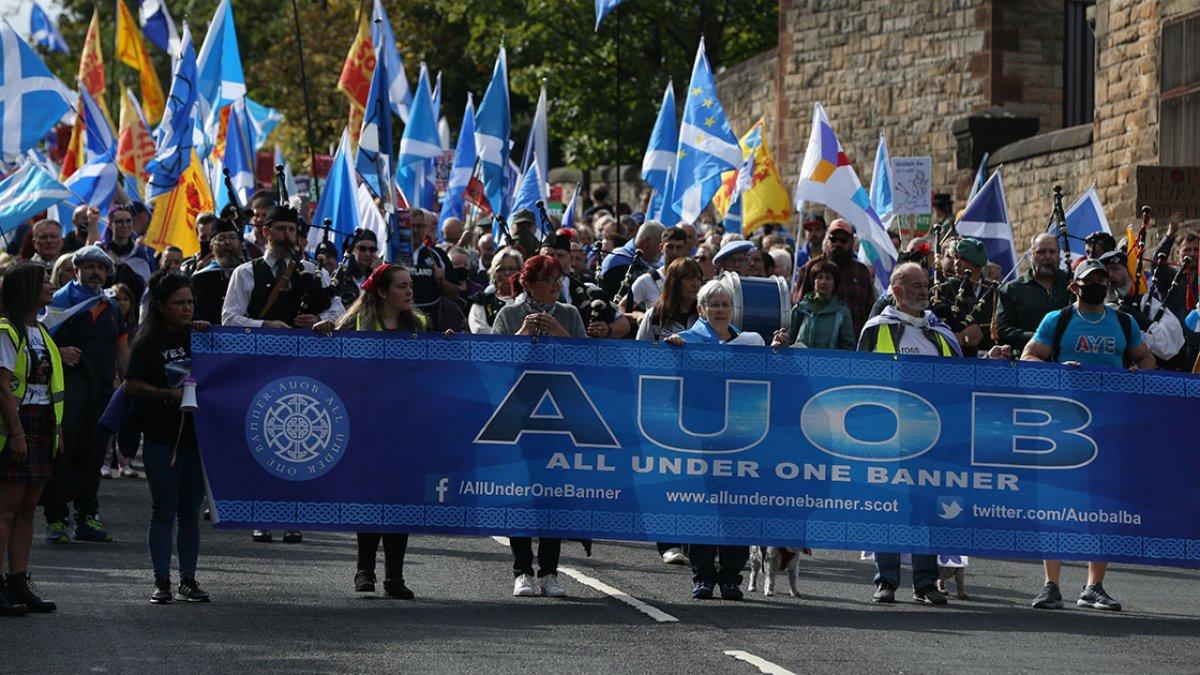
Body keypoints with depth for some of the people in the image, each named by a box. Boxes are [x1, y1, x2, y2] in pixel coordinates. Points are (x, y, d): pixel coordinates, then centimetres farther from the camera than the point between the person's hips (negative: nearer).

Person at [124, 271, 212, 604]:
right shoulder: (148, 343, -3)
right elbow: (132, 386, -9)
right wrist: (170, 394, -19)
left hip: (196, 435, 4)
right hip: (162, 437, -4)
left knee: (191, 511, 7)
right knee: (164, 511, 0)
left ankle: (188, 581, 13)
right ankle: (162, 582, 4)